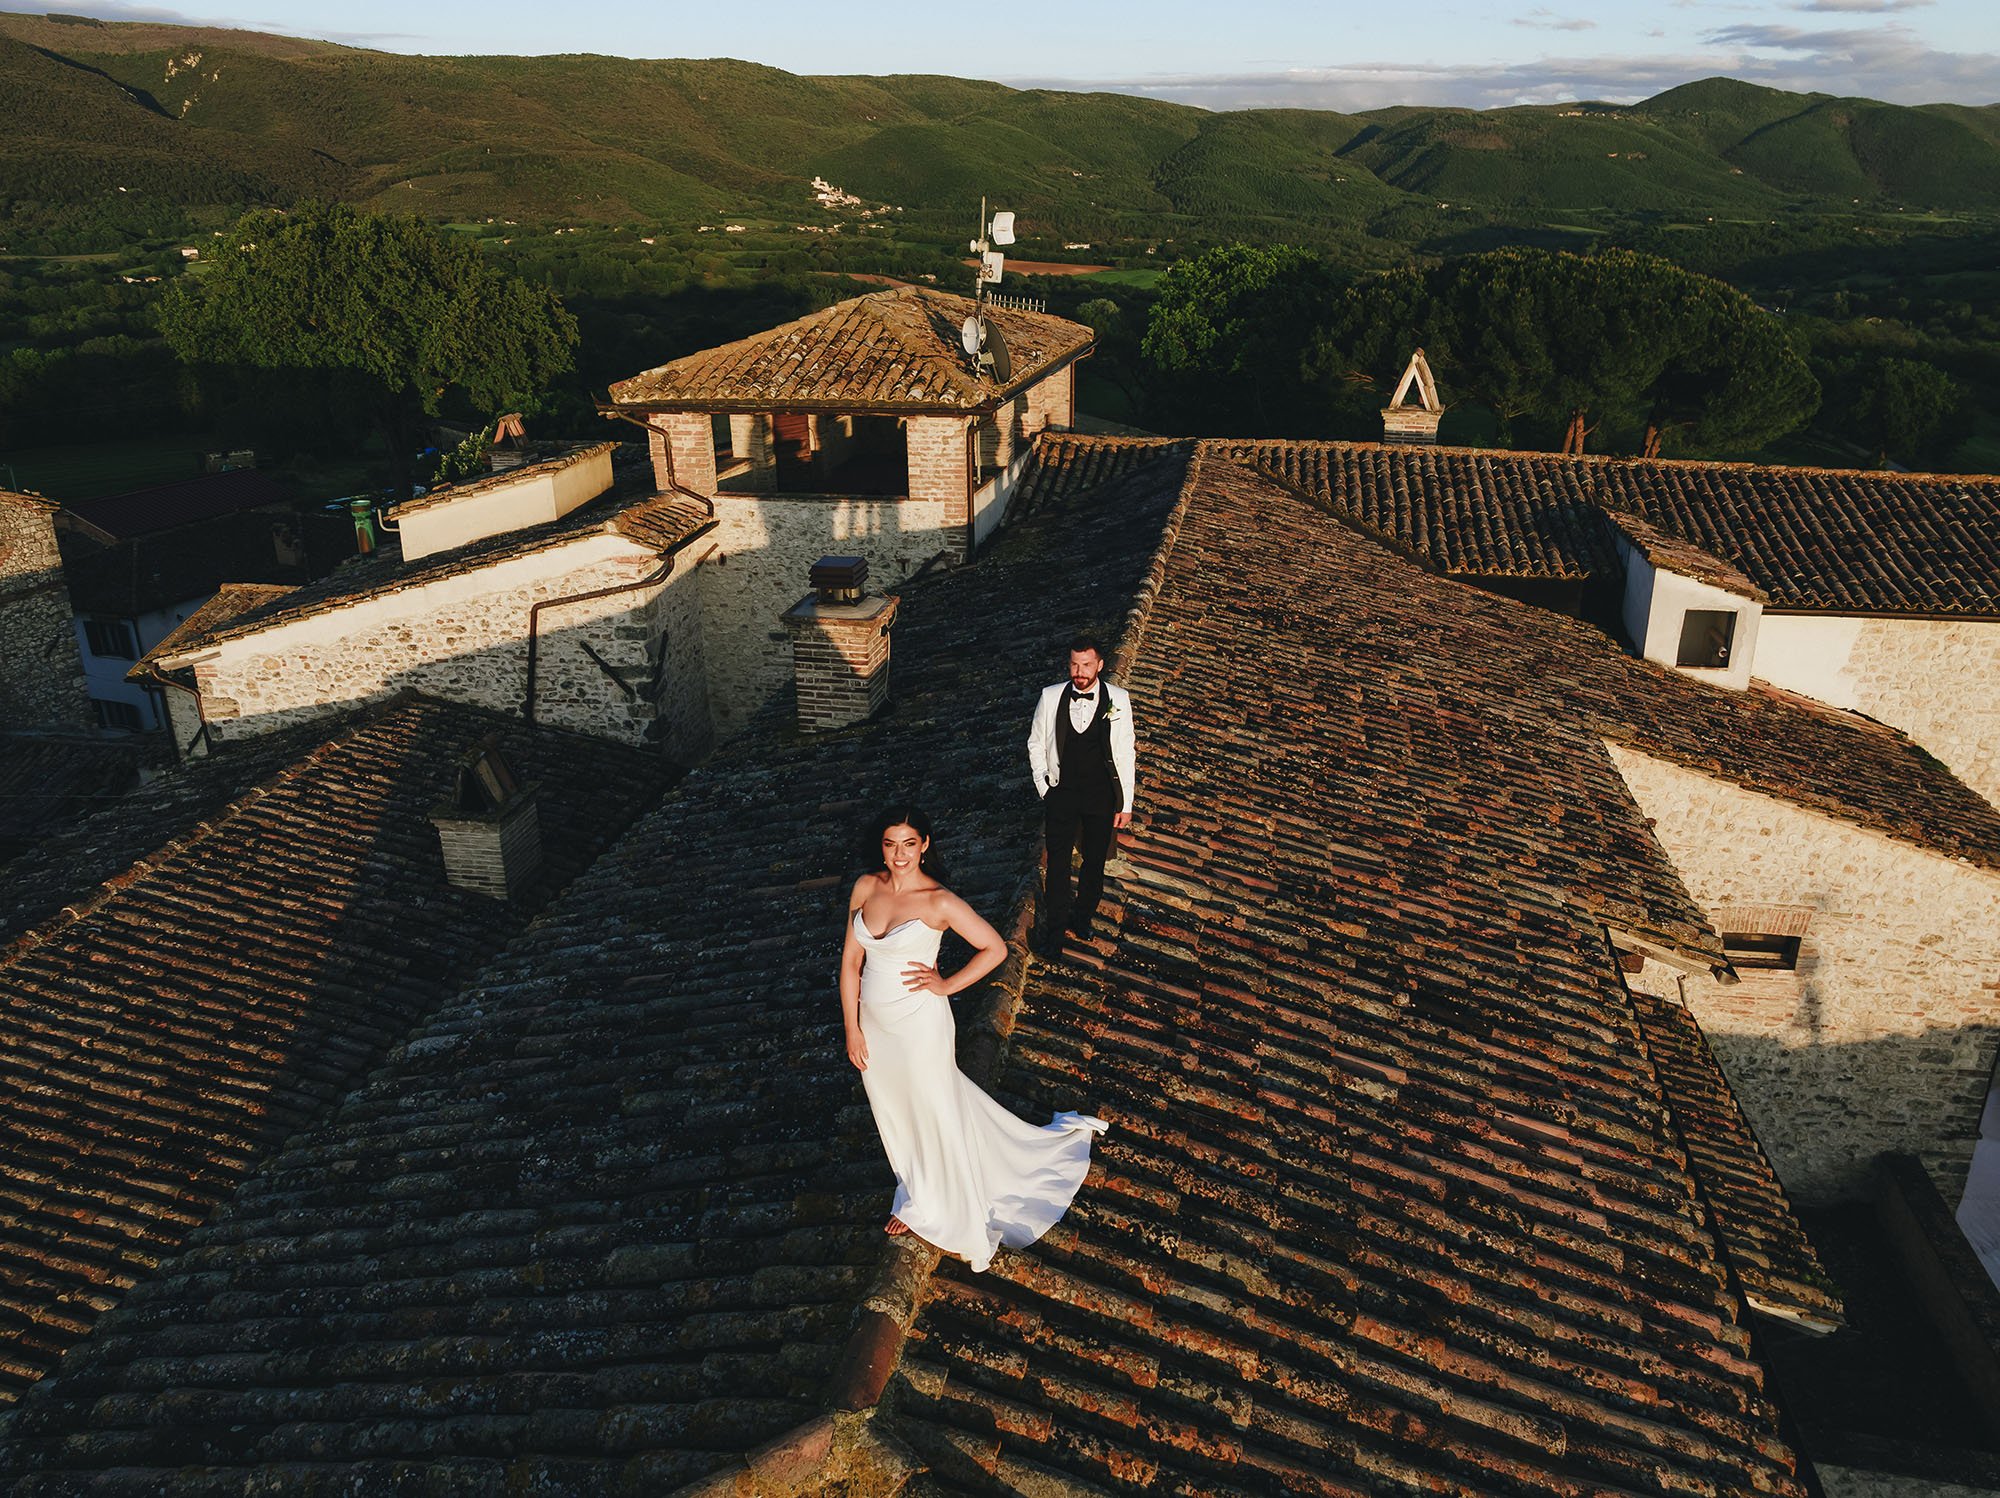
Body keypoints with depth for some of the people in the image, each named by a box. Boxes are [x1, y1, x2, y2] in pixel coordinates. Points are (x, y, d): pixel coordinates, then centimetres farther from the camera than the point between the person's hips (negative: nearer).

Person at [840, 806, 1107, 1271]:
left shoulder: (939, 902, -21)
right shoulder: (865, 888, -8)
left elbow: (995, 948, -12)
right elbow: (851, 962, -2)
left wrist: (947, 985, -13)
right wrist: (852, 1030, -2)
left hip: (919, 1027, -5)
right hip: (874, 1024, 5)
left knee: (937, 1121, 12)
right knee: (897, 1116, 25)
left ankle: (959, 1222, 35)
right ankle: (919, 1199, 52)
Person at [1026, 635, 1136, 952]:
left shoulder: (1118, 699, -9)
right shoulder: (1051, 697, -8)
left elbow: (1125, 752, -3)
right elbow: (1036, 744, 5)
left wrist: (1126, 802, -2)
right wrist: (1044, 788, 0)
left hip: (1101, 795, 0)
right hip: (1061, 794, 0)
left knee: (1094, 861, 15)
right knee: (1057, 862, 7)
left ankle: (1083, 916, 37)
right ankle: (1055, 923, 25)